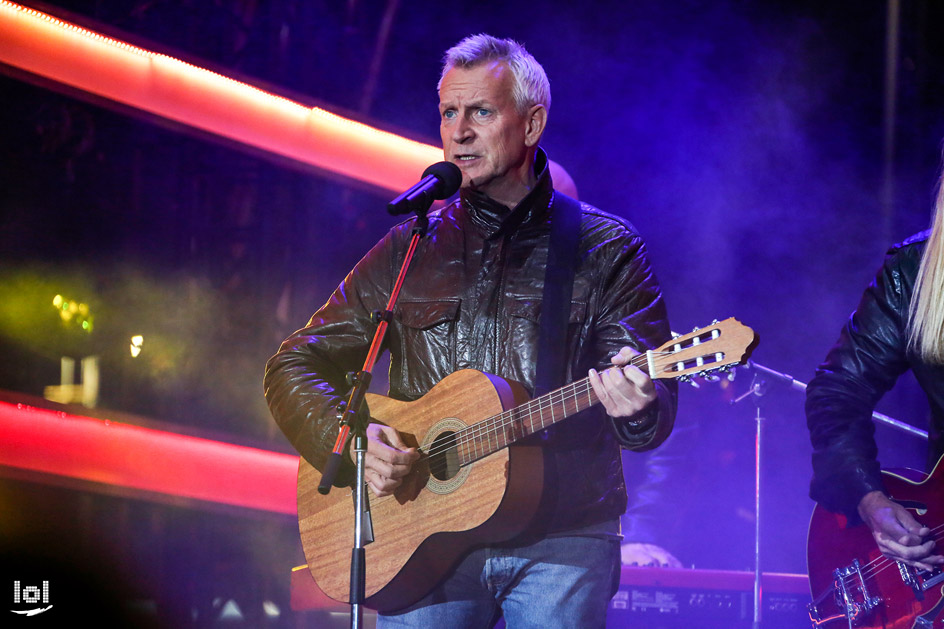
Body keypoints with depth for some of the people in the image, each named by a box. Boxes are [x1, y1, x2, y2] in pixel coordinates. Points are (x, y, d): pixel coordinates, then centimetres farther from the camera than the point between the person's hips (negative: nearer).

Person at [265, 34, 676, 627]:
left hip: (559, 545, -2)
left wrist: (635, 409, -25)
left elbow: (655, 408, -1)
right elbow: (296, 364, 13)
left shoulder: (606, 250, 6)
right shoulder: (409, 249, 13)